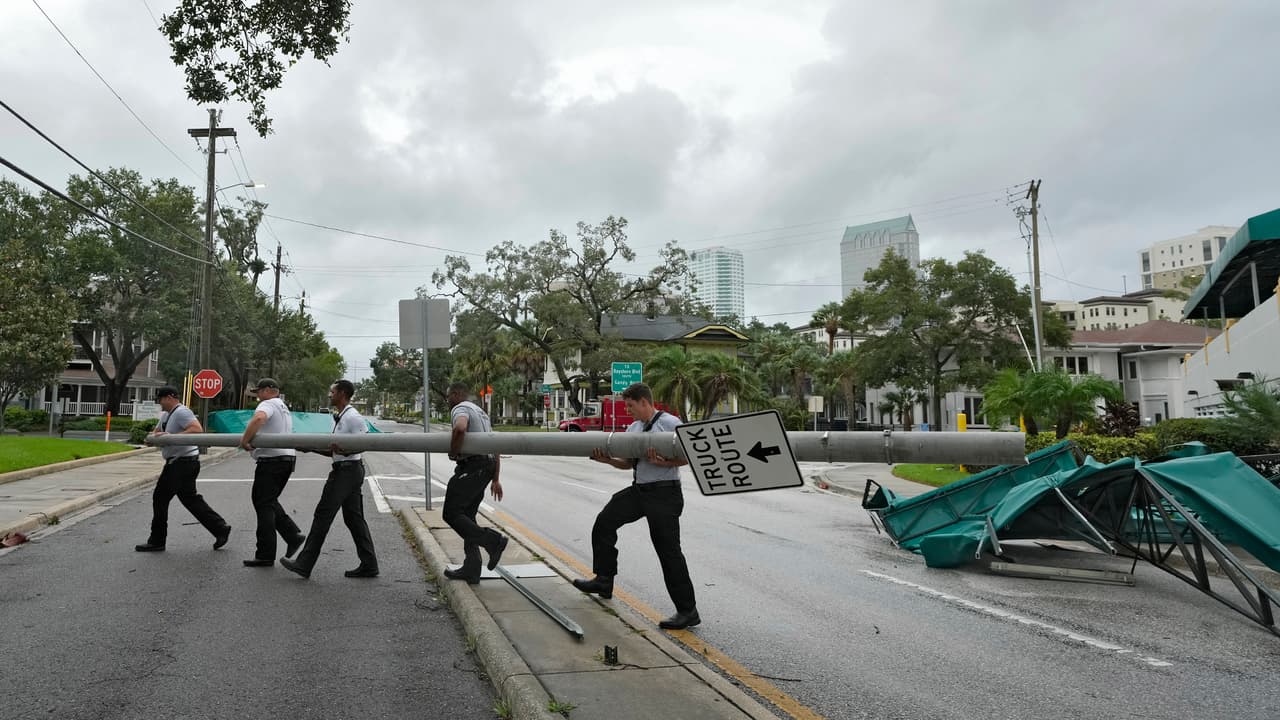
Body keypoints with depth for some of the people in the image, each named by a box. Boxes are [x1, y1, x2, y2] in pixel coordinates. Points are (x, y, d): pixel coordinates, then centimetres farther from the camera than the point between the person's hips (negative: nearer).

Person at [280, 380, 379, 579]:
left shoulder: (352, 417, -12)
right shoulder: (339, 417, 19)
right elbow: (334, 451, 21)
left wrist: (344, 449, -32)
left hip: (347, 470, -10)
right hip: (346, 469, 10)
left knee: (323, 514, -5)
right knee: (353, 517, 9)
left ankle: (304, 564, 1)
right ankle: (368, 565, 10)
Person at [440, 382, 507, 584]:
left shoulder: (460, 409, -5)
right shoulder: (480, 411, 25)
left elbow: (460, 428, -32)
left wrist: (453, 453, -16)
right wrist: (495, 479, 26)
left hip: (472, 466, -10)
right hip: (487, 467, 10)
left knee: (451, 513, -8)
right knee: (466, 517, 12)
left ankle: (493, 540, -15)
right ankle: (471, 569, 12)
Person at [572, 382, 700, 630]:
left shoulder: (669, 423, -10)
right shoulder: (633, 428, 14)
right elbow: (628, 463, 15)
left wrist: (662, 462, -26)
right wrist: (607, 459, -2)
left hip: (663, 493, -8)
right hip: (638, 489, 9)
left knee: (668, 550, -6)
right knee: (605, 521, 9)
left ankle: (687, 611, 2)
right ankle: (603, 581, 22)